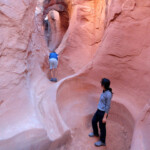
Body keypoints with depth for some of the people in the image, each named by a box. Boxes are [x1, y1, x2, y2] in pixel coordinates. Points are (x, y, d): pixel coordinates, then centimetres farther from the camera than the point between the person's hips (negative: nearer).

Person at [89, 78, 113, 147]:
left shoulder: (108, 94, -27)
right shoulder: (105, 91, 0)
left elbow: (108, 106, -22)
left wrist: (105, 117, -17)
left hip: (103, 112, -9)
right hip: (99, 110, 9)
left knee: (102, 127, 9)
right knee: (93, 121, 23)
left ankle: (102, 141, 30)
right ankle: (96, 133, 48)